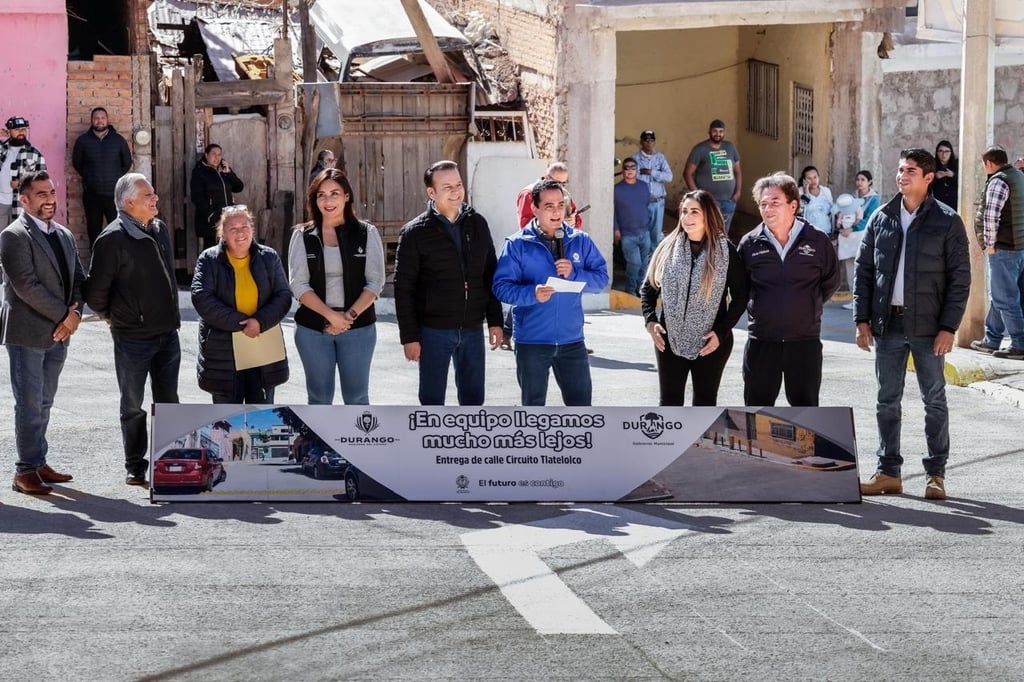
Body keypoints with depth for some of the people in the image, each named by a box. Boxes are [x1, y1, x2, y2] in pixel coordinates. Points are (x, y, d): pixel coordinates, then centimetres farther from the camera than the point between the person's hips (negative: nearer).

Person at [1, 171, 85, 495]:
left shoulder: (65, 236, 15)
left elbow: (78, 279, 14)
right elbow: (26, 286, -18)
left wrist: (74, 313, -5)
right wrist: (64, 315, -15)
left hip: (58, 334, 7)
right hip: (27, 333, -7)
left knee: (44, 403, 12)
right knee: (29, 403, -5)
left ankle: (39, 463, 18)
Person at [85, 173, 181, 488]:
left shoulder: (160, 229, 7)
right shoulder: (113, 238, -17)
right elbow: (95, 290, -14)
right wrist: (111, 316, 0)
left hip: (168, 332, 7)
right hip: (132, 337, -6)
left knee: (168, 403, 12)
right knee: (133, 406, 6)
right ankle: (135, 468, 16)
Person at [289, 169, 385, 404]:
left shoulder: (367, 233, 1)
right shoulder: (302, 237, 1)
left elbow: (375, 282, -3)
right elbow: (299, 285, -5)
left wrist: (350, 316, -15)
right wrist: (331, 315, -17)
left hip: (358, 327, -1)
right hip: (312, 329, 1)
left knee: (356, 396, 4)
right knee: (319, 396, 9)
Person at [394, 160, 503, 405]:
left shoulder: (477, 224, 6)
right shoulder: (415, 233, -6)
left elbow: (490, 276, 11)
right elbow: (404, 288, -7)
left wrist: (495, 321, 7)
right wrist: (409, 337, -10)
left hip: (473, 330, 4)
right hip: (434, 330, -4)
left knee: (473, 398, 11)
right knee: (432, 400, 5)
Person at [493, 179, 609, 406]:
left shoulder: (580, 240, 4)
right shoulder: (517, 244, -5)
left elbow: (601, 278, 2)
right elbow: (501, 286, -11)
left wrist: (574, 273, -15)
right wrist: (531, 294, -27)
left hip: (572, 340, 2)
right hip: (531, 342, -2)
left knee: (581, 404, 6)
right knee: (533, 406, 11)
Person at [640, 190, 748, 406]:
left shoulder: (726, 252, -6)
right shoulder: (668, 248, 1)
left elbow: (740, 296, -3)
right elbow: (648, 288, 9)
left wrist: (722, 332, -11)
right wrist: (650, 321, -5)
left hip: (711, 344, -2)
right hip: (670, 341, 2)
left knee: (705, 401, 10)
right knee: (670, 401, 8)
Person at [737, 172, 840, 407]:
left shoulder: (817, 242, -1)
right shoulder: (749, 244, 0)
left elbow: (831, 281, 12)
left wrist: (809, 305, 9)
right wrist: (757, 308, 8)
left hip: (805, 342, 0)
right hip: (761, 341, 1)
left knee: (805, 406, 9)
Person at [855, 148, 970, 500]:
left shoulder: (947, 222, -4)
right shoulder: (881, 218, 7)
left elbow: (960, 278, -5)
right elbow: (864, 270, 10)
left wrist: (948, 327, -11)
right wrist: (862, 319, 2)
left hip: (928, 327, -3)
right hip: (887, 324, 4)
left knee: (934, 401, 4)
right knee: (887, 401, 8)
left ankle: (936, 474, 12)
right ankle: (888, 472, 16)